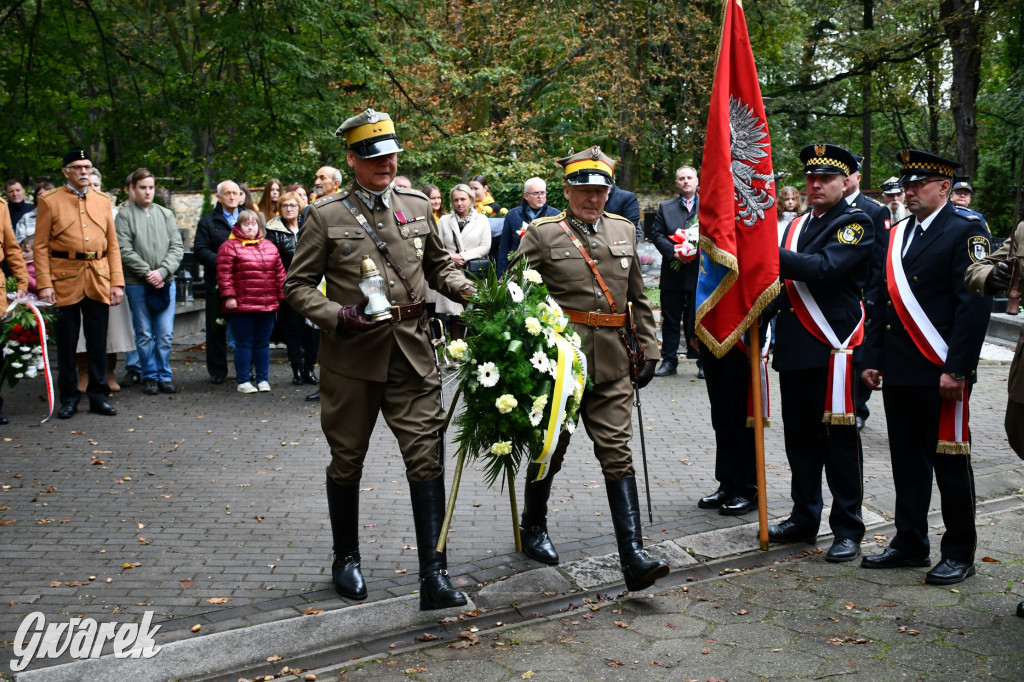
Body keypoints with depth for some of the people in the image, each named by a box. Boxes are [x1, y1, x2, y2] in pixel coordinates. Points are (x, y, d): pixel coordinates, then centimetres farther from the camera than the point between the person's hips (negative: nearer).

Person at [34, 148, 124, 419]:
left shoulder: (103, 200, 11)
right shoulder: (49, 201, 2)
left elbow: (112, 245, 10)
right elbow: (41, 246, -2)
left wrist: (117, 282, 2)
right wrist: (44, 283, -11)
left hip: (99, 280, 3)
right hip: (65, 281, -2)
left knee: (98, 343, 6)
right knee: (67, 343, 5)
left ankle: (98, 396, 16)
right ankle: (69, 398, 16)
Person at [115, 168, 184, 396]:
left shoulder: (166, 214, 10)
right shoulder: (124, 215, 0)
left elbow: (177, 247, 4)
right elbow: (124, 250, -7)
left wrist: (162, 272, -10)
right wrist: (148, 272, -13)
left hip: (165, 281, 2)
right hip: (137, 283, -2)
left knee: (165, 334, 3)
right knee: (144, 334, 4)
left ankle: (165, 376, 14)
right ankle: (150, 376, 14)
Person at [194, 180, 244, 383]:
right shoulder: (208, 221, 7)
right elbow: (200, 249, -3)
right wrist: (221, 262, -18)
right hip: (217, 281, -1)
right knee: (217, 328, 4)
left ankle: (246, 369, 13)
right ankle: (217, 371, 12)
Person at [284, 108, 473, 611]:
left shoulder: (417, 206, 8)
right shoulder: (326, 215, -2)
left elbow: (437, 264, 19)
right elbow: (298, 285, 0)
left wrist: (462, 287, -2)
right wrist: (337, 317, -17)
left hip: (412, 350, 2)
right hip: (351, 353, -2)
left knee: (426, 457, -5)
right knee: (347, 460, 12)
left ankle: (434, 576, 0)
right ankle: (346, 559, 32)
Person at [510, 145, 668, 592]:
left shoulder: (623, 231, 12)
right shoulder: (542, 234, -2)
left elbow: (638, 298, 16)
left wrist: (648, 350, 12)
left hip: (611, 365, 3)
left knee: (617, 454, -2)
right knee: (550, 449, 11)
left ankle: (633, 557, -3)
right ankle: (533, 529, 35)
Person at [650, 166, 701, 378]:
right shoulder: (665, 208, 12)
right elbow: (656, 234, 4)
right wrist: (674, 251, -12)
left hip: (700, 273, -1)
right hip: (673, 274, 2)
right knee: (670, 319, 6)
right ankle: (669, 360, 14)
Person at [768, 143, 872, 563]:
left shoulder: (855, 224, -5)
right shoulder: (798, 225, 18)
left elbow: (823, 269, -21)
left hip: (832, 347, -7)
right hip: (794, 347, 7)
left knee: (838, 441, -1)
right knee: (800, 439, 11)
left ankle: (847, 529, 9)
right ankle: (804, 519, 23)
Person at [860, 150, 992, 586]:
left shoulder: (966, 230, -7)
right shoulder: (897, 235, 15)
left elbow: (975, 303, -13)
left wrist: (957, 369, -18)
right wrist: (873, 360, 10)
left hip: (941, 373, -6)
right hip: (899, 371, 6)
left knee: (949, 460, 3)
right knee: (906, 460, 12)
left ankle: (960, 553, 15)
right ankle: (910, 544, 23)